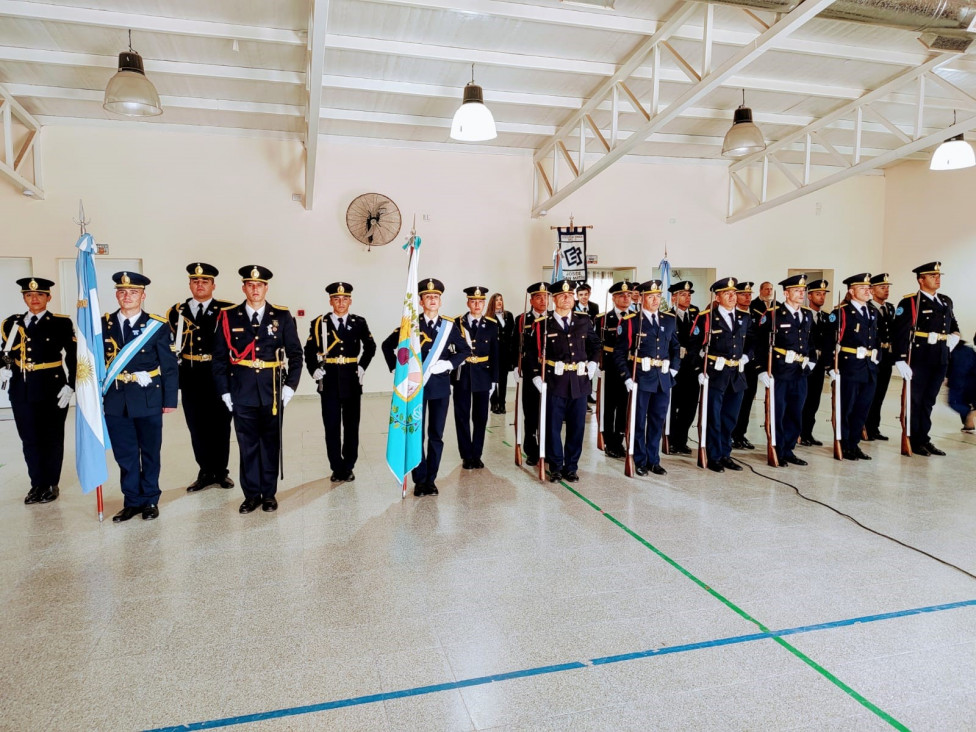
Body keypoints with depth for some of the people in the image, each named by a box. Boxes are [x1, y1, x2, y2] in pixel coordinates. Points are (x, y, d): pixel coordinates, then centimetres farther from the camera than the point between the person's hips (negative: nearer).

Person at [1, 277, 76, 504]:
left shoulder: (62, 323, -2)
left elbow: (73, 357, -5)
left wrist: (69, 386, -12)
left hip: (52, 389, -3)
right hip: (22, 391, 4)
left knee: (52, 439, 6)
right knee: (29, 439, 10)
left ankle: (51, 484, 18)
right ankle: (37, 484, 22)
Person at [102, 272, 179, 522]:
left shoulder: (158, 326, -3)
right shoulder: (104, 325, 5)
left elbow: (170, 366, -3)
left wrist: (170, 399, -6)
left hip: (148, 401, -2)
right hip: (115, 401, 2)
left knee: (150, 453, 9)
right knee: (125, 454, 9)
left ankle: (150, 500, 22)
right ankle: (132, 501, 22)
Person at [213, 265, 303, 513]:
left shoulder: (282, 316, 2)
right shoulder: (229, 317, 2)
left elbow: (295, 353, 4)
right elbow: (219, 357, 4)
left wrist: (291, 385, -3)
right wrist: (224, 391, 0)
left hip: (273, 392, 0)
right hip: (242, 393, 0)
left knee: (271, 444, 9)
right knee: (247, 445, 7)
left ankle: (269, 493, 21)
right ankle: (251, 495, 19)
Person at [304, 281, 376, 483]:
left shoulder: (359, 323, 3)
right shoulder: (319, 324, 1)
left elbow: (370, 347, 15)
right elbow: (309, 351, 7)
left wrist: (362, 366, 8)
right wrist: (314, 371, -3)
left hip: (352, 380, 1)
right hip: (329, 381, -1)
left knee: (351, 425, 7)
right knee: (331, 426, 3)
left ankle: (348, 467, 18)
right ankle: (337, 468, 14)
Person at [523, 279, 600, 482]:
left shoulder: (584, 321, 7)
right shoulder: (542, 324, -4)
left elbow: (595, 344, 23)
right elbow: (531, 354, -1)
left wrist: (592, 365, 11)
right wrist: (536, 378, -8)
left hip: (579, 382, 3)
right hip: (554, 383, -3)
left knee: (576, 427, 8)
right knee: (553, 427, 4)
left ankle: (571, 467, 21)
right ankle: (555, 467, 18)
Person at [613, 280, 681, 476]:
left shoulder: (670, 320, 10)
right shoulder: (630, 321, -5)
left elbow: (675, 347, 20)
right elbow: (619, 352, -5)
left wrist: (674, 368, 8)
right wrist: (627, 377, -11)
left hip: (663, 379, 4)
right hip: (640, 378, -4)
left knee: (657, 421, 11)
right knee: (639, 421, 4)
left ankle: (654, 461, 23)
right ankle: (639, 461, 17)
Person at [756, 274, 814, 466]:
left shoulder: (808, 315, 11)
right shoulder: (772, 314, -9)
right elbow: (760, 344, -11)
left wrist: (809, 360, 14)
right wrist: (762, 370, -15)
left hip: (800, 373, 6)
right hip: (779, 373, -6)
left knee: (796, 414, 11)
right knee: (777, 413, 2)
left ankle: (788, 450, 24)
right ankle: (777, 452, 14)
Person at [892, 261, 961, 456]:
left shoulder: (946, 301, 14)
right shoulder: (909, 302, -9)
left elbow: (953, 324, 30)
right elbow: (901, 333, -15)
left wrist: (954, 336, 8)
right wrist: (901, 360, -22)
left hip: (940, 360, 7)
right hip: (919, 359, -7)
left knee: (929, 400, 13)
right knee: (915, 400, 2)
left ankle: (924, 439, 22)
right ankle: (914, 442, 11)